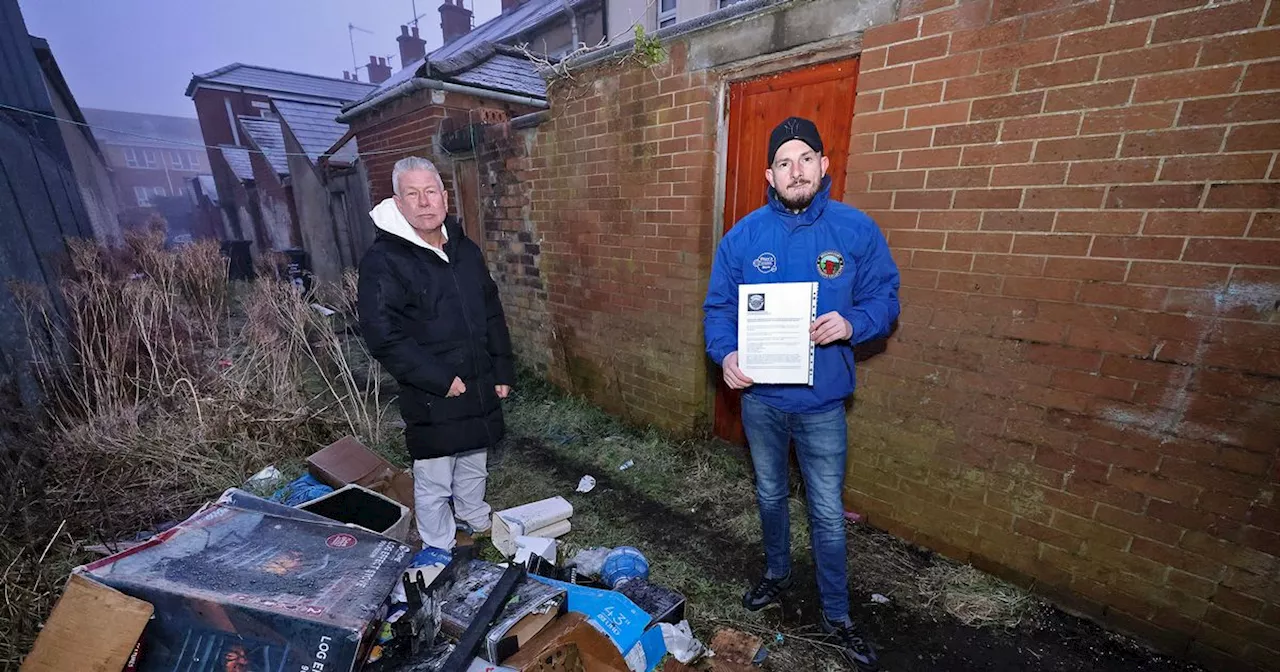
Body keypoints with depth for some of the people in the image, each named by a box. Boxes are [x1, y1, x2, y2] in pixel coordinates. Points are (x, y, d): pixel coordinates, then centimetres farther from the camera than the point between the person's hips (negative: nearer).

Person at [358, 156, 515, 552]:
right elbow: (383, 336, -18)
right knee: (434, 483, 10)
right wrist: (440, 380, -18)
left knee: (474, 467, 24)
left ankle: (477, 523, 48)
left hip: (481, 388, 6)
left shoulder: (466, 250, 6)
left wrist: (503, 370, 6)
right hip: (431, 399, -5)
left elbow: (493, 313, 10)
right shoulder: (383, 261, -12)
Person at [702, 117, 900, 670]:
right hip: (760, 395, 2)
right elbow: (719, 306, -2)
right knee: (769, 495, 22)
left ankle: (837, 616, 38)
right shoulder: (744, 235, -5)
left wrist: (852, 324, -22)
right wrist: (725, 354, -21)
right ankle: (777, 573, 50)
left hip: (822, 400, -1)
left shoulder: (856, 230, -6)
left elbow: (885, 297, -1)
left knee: (828, 514, 12)